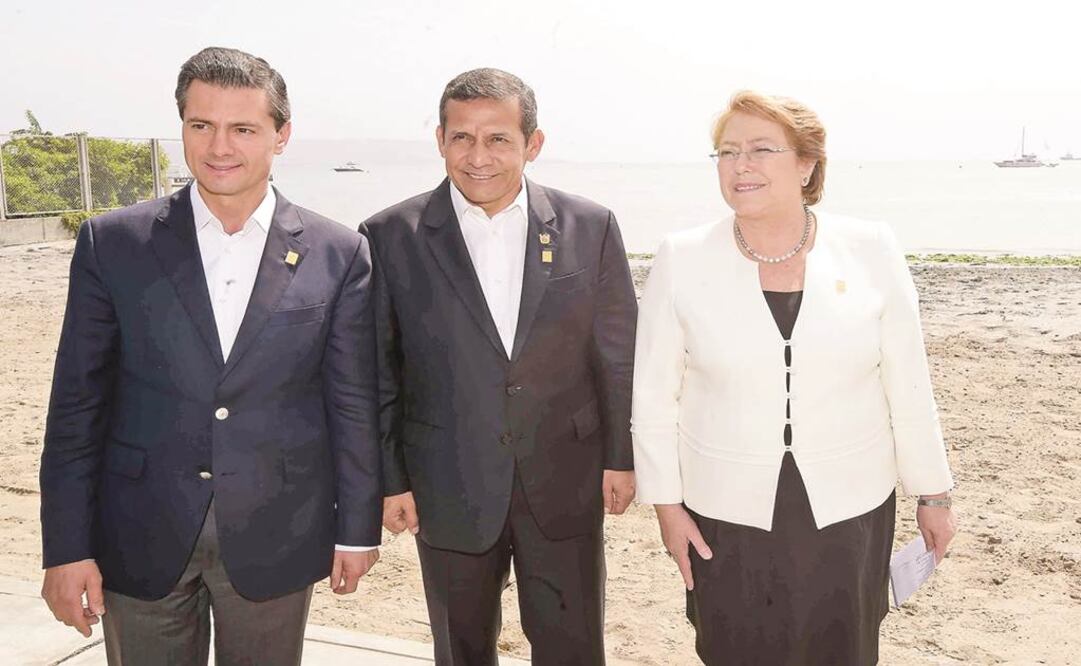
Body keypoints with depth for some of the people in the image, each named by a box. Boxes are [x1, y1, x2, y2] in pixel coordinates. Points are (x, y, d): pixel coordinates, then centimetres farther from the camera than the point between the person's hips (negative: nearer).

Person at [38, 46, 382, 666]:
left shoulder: (339, 254, -4)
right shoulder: (114, 242, -3)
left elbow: (354, 404, 0)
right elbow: (78, 401, -1)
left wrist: (357, 528, 2)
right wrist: (67, 546, -3)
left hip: (276, 541, 0)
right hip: (140, 540, 1)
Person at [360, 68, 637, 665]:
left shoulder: (590, 228, -4)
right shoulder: (391, 236, -6)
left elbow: (619, 354, 3)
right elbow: (377, 372, -1)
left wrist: (620, 457, 4)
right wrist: (389, 479, -1)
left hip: (566, 486, 1)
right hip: (449, 493, 0)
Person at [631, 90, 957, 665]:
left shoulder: (871, 250, -6)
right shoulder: (682, 259, -7)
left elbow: (907, 386, 0)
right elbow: (654, 396, -2)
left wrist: (932, 493, 5)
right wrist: (666, 503, -1)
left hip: (850, 509, 1)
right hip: (726, 513, 0)